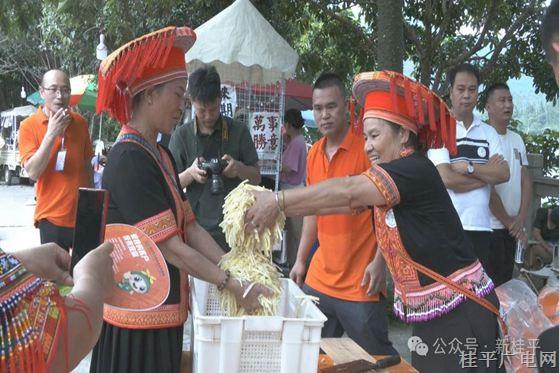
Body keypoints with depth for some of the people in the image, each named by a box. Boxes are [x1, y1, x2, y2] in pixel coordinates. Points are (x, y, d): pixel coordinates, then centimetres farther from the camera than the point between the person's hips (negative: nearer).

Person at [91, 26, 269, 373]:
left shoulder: (160, 154, 10)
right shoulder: (129, 160, -20)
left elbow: (190, 226, 6)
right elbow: (169, 247, -21)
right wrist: (233, 285, -15)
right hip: (138, 320, -9)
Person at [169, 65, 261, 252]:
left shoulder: (238, 131, 3)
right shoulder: (181, 135, 2)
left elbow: (256, 177, 7)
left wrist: (239, 168, -15)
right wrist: (190, 173, -17)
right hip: (197, 227, 0)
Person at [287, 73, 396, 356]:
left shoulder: (367, 149, -10)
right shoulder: (314, 154, 10)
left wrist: (379, 262, -16)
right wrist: (300, 260, 16)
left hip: (360, 285, -6)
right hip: (319, 279, 6)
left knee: (377, 358, 4)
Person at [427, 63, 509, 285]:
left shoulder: (489, 132, 13)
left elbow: (504, 174, 1)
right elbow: (447, 179, -12)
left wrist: (468, 168, -10)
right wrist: (487, 173, -2)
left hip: (482, 226, 4)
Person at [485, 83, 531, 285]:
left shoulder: (517, 139, 11)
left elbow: (526, 181, 9)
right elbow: (487, 187, -14)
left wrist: (521, 219, -3)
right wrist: (508, 222, -8)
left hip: (513, 226, 7)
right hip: (490, 225, -7)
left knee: (506, 280, 13)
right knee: (492, 284, -5)